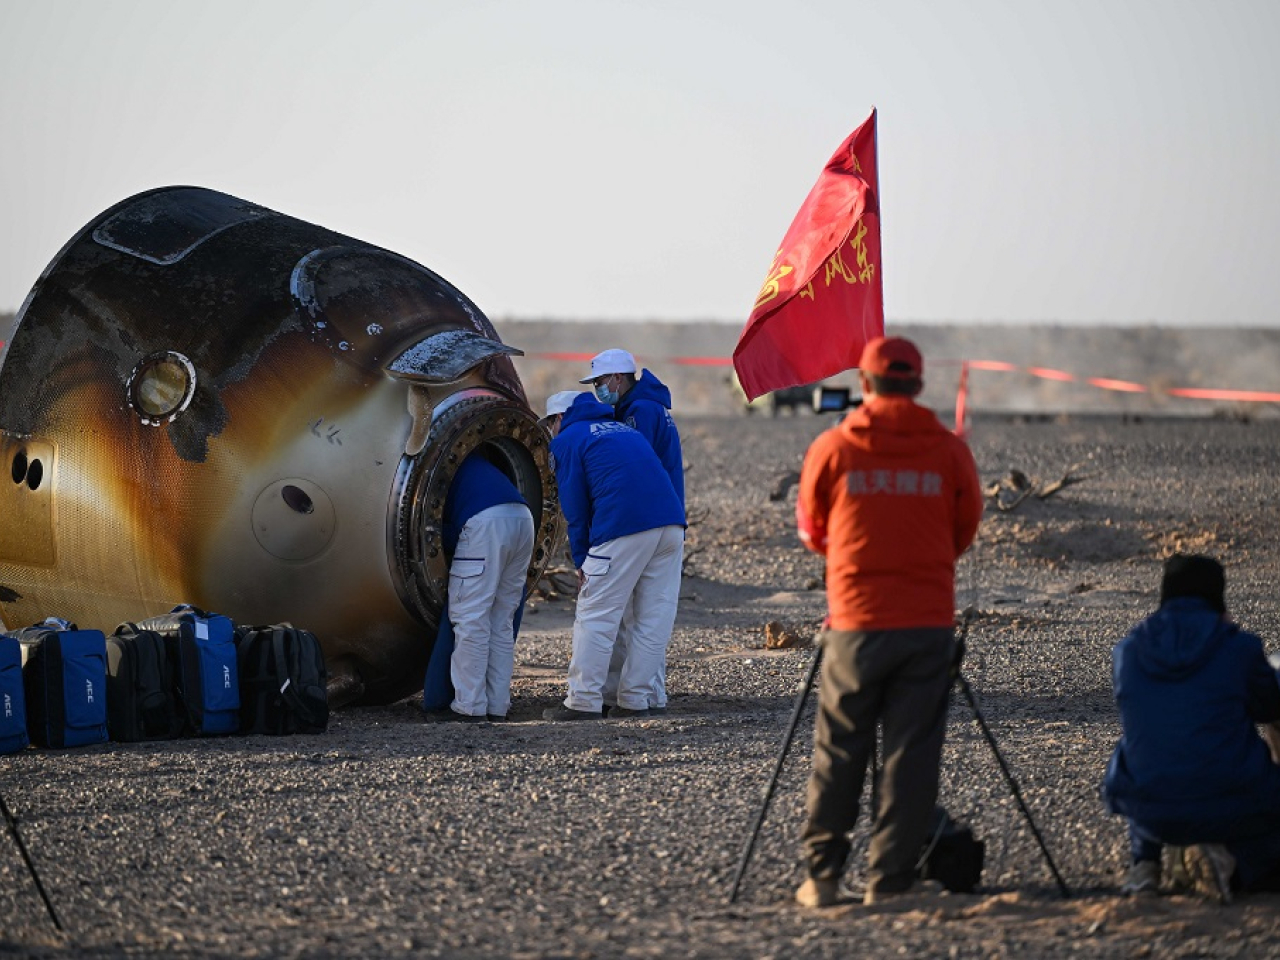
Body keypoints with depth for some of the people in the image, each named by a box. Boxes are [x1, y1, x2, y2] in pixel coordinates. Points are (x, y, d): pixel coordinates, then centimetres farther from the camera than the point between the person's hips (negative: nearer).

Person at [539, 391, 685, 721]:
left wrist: (581, 560, 13)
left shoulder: (567, 441, 10)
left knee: (595, 616, 0)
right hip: (671, 524, 7)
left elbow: (574, 506, 5)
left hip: (624, 527, -7)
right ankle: (635, 700, 11)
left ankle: (584, 702, -2)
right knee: (654, 617, 9)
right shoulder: (625, 430, 30)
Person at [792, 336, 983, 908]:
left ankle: (822, 877, 12)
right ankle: (888, 882, 2)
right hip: (929, 623, 0)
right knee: (911, 755, 4)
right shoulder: (950, 452, 0)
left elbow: (812, 533, 12)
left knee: (838, 754, 10)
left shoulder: (831, 449, -1)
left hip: (856, 623, 0)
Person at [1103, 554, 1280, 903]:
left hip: (1151, 815, 4)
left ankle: (1143, 862, 16)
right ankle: (1229, 861, -8)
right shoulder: (1240, 648, -7)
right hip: (1231, 809, -4)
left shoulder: (1127, 651, 3)